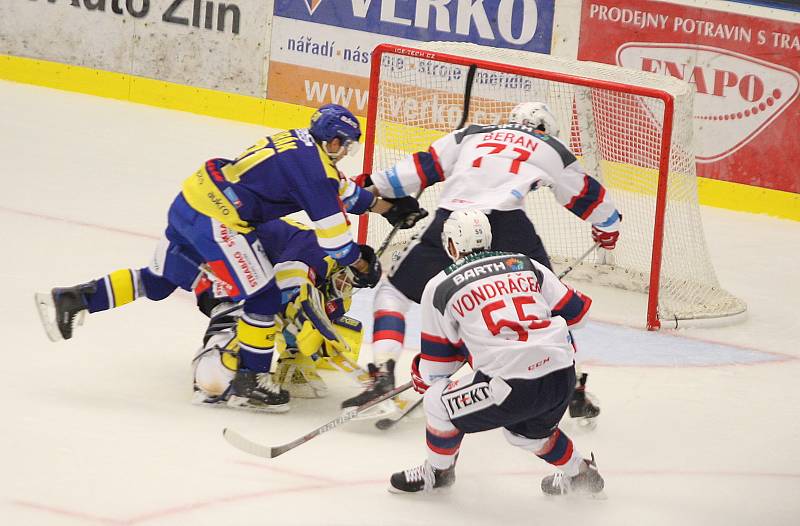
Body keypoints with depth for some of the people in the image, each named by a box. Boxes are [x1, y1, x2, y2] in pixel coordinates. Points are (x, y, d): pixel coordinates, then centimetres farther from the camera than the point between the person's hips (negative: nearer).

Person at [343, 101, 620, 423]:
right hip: (510, 228, 0)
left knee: (394, 289, 18)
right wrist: (609, 227, 53)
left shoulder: (471, 135, 29)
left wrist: (375, 188, 28)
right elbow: (586, 194, 34)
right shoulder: (550, 150, 26)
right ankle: (574, 391, 16)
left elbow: (424, 167, 22)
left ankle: (383, 375, -1)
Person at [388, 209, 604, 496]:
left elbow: (436, 363, 13)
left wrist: (422, 377, 36)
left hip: (512, 386, -5)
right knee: (525, 430, 35)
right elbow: (576, 312, 18)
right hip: (563, 380, 5)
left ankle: (437, 472, 34)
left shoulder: (440, 287, 6)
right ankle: (580, 474, 46)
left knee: (439, 403, 18)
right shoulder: (527, 265, 16)